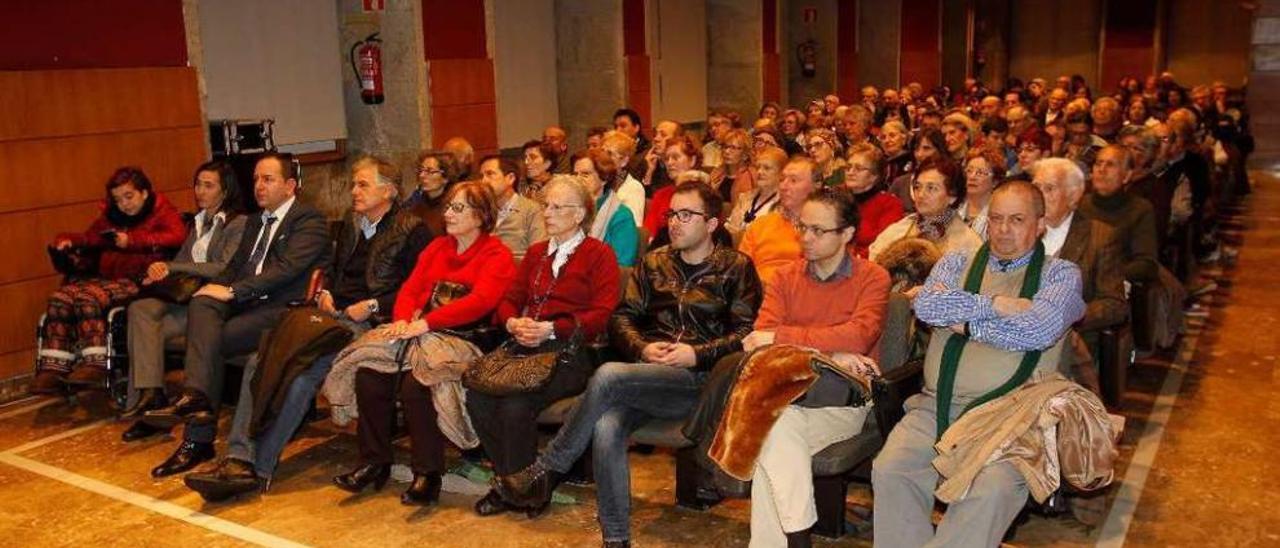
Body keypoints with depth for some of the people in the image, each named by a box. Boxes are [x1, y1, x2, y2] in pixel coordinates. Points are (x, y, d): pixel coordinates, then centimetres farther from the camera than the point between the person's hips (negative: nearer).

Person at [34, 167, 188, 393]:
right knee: (59, 298, -20)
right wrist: (67, 240, 17)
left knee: (88, 297, -32)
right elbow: (90, 237, 40)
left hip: (137, 280, -7)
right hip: (104, 277, 7)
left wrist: (132, 240, -14)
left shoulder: (162, 211, 8)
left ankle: (94, 364, -31)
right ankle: (53, 368, -24)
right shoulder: (110, 217, 28)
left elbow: (178, 235, -13)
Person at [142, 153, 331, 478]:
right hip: (246, 304, 7)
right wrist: (218, 287, 1)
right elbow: (236, 267, 25)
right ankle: (197, 400, -34)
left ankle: (198, 437, -21)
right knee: (202, 303, -23)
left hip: (282, 308, -7)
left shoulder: (310, 220, -2)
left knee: (211, 341, -24)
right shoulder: (255, 222, 27)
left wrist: (231, 292, -17)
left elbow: (287, 268, -15)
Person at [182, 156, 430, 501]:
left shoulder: (412, 230, 0)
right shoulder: (349, 225, 24)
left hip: (366, 322, -7)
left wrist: (372, 306, -12)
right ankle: (240, 457, -21)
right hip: (332, 314, 8)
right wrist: (324, 293, 14)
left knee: (304, 370, -29)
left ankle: (258, 469, -23)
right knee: (259, 361, -16)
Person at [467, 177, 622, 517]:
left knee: (517, 405, -30)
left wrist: (551, 330, -16)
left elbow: (601, 314, -7)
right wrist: (513, 323, -3)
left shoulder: (599, 254, 5)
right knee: (477, 395, -22)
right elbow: (510, 298, 21)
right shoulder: (537, 252, 26)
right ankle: (508, 477, -4)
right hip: (525, 346, 6)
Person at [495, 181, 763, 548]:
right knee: (606, 428, -30)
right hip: (645, 374, 4)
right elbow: (622, 316, 17)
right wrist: (642, 348, -3)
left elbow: (748, 331, 0)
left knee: (608, 376, -31)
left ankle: (546, 472, -15)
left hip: (699, 378, -4)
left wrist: (697, 354, -12)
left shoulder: (736, 267, 8)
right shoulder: (654, 262, 20)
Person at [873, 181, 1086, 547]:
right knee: (889, 470, -22)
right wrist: (996, 305, -6)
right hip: (938, 406, 3)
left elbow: (1040, 329, -10)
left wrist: (964, 321, -3)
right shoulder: (957, 263, 18)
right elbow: (926, 306, -3)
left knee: (993, 490, -30)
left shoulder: (1060, 274, 10)